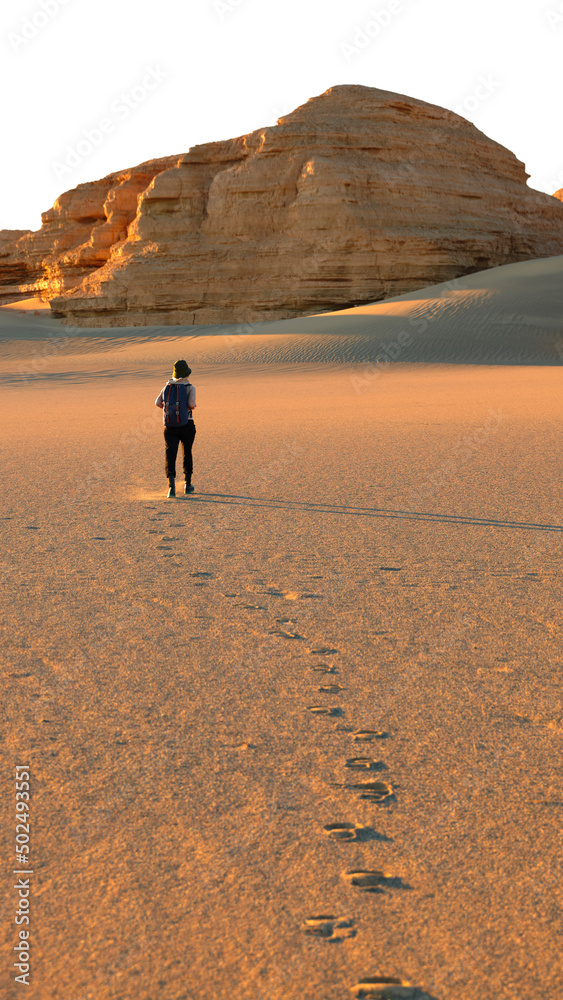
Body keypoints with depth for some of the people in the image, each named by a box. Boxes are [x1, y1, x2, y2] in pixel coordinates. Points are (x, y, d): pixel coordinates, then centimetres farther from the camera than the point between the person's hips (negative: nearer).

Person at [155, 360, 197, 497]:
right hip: (186, 425, -1)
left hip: (169, 426, 1)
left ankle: (171, 484, -27)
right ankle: (188, 484, 27)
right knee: (187, 453, 18)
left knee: (170, 455, -5)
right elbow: (191, 403, -20)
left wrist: (169, 408, 14)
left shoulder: (168, 386, 7)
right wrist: (193, 406, 2)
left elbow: (157, 402, -2)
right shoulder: (190, 387, -5)